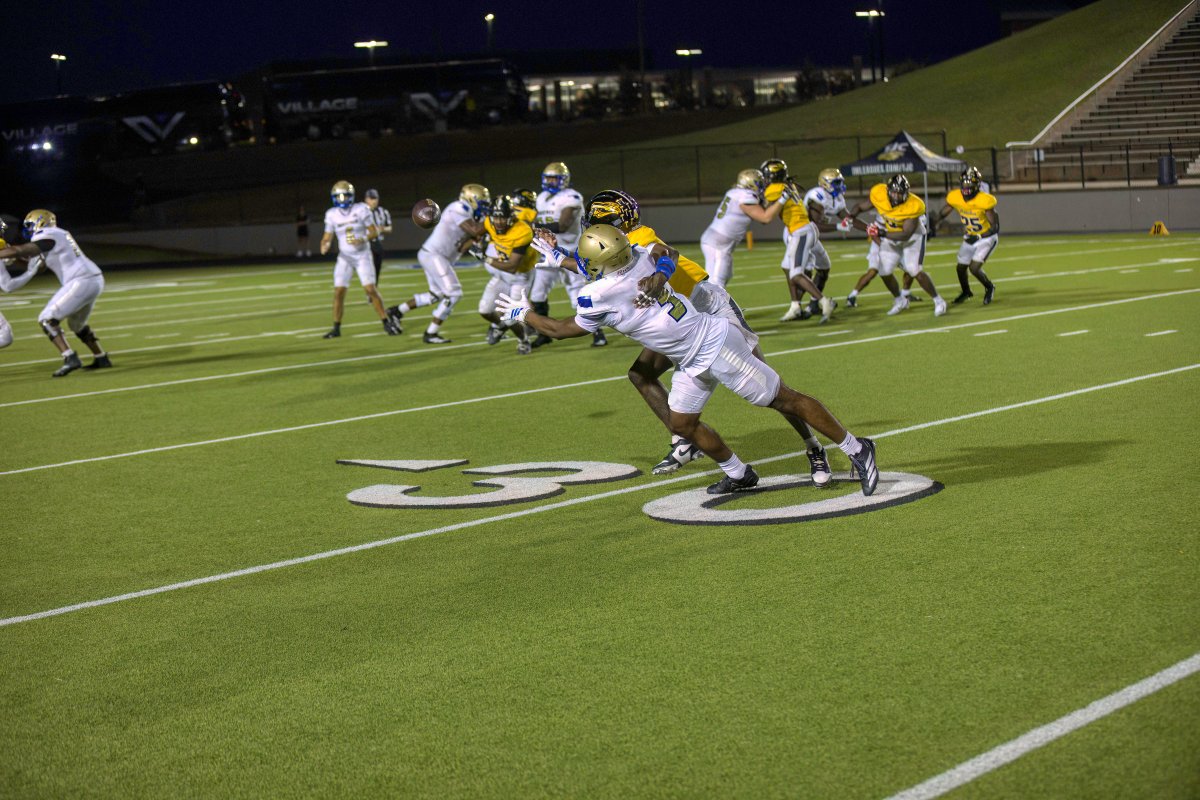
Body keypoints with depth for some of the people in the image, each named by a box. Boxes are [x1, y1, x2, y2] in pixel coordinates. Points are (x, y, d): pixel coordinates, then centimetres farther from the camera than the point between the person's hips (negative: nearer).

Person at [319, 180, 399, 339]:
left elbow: (374, 231, -6)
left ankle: (387, 323, -1)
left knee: (370, 289, -11)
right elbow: (328, 237, 2)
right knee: (339, 292, -5)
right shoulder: (332, 215, -4)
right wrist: (324, 246, -21)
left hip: (362, 255, -2)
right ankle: (336, 328, 7)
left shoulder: (360, 210, -11)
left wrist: (363, 239, -26)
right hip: (344, 257, 2)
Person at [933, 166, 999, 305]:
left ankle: (989, 288, 15)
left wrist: (978, 237, -36)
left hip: (986, 237, -6)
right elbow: (943, 213, 5)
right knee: (961, 268, 15)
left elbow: (994, 225, -24)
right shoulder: (955, 197, -15)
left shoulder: (984, 201, -29)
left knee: (974, 268, -16)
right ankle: (966, 292, 46)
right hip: (970, 238, 6)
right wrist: (933, 226, -8)